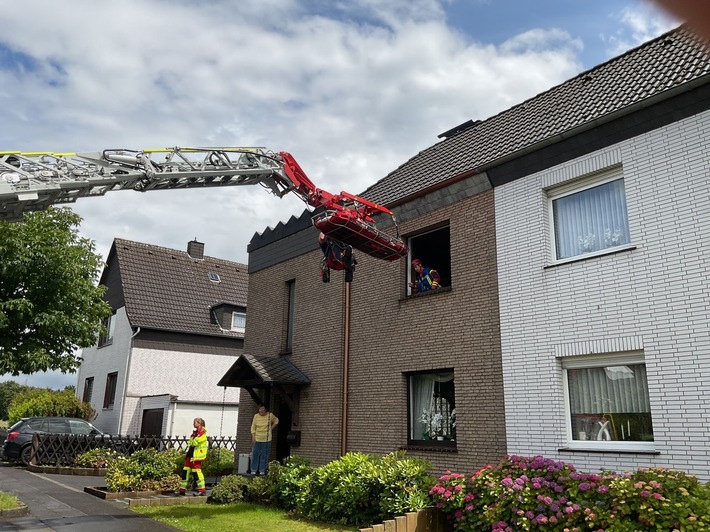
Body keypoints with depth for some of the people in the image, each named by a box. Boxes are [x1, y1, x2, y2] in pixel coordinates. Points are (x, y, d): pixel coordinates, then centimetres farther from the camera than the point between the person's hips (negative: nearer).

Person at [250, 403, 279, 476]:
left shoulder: (270, 415, -2)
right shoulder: (256, 416, -2)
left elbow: (276, 420, 17)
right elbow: (253, 427, 2)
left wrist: (271, 428, 6)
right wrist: (253, 437, -6)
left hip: (266, 439, 0)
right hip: (257, 439, 0)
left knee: (264, 455, 2)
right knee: (255, 454, 0)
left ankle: (262, 470, 11)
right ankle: (253, 470, 9)